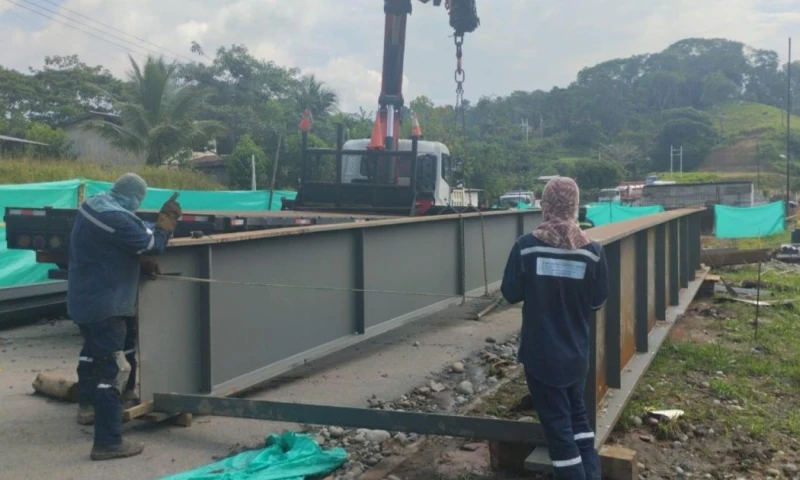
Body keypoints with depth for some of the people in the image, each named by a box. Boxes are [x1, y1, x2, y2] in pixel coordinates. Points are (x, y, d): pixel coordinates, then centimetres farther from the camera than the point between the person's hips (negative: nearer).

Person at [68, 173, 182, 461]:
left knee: (93, 350, 31)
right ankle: (107, 443, -9)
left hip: (84, 298, 11)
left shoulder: (93, 203, 4)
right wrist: (168, 220, -5)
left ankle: (87, 404, 52)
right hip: (103, 304, -11)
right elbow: (152, 245, -17)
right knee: (113, 369, -9)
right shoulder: (117, 219, -25)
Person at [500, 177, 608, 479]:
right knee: (577, 412, 22)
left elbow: (510, 294, -5)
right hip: (576, 352, 3)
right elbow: (598, 301, 2)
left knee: (556, 421, 8)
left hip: (540, 352, -3)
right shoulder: (592, 251, -8)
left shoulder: (526, 246, -14)